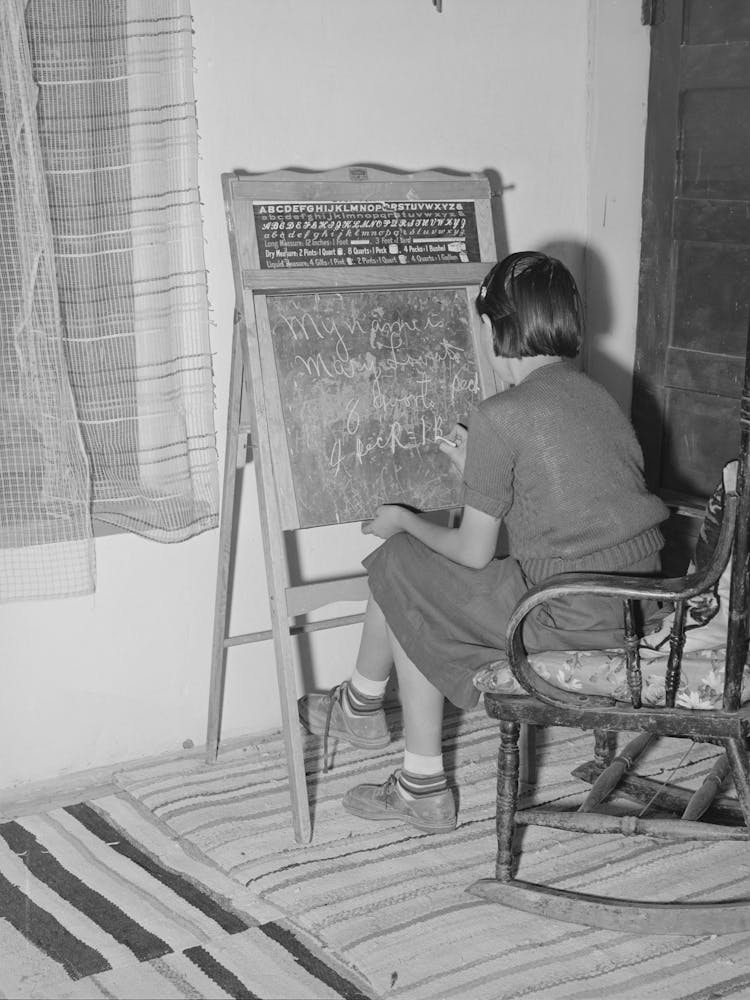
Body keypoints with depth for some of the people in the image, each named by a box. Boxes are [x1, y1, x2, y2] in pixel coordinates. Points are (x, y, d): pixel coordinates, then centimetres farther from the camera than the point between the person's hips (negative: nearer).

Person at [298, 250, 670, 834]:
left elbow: (474, 553, -6)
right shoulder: (597, 395, 11)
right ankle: (423, 789, 24)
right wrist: (478, 471, 29)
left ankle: (361, 704, 39)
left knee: (399, 573, 11)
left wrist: (404, 522, 13)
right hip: (640, 603, 8)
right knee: (425, 606, 19)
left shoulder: (500, 417, -13)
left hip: (574, 616, -8)